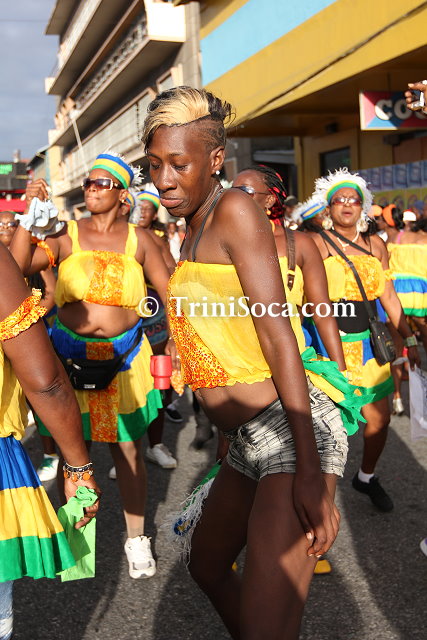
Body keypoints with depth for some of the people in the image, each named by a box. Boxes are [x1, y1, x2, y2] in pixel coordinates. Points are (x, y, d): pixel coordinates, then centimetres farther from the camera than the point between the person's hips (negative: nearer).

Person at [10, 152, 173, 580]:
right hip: (70, 353, 0)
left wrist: (174, 340, -8)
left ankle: (136, 538, 25)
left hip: (124, 356, 0)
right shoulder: (66, 235, 0)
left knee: (127, 448, 7)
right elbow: (18, 267, -14)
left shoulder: (138, 239, 1)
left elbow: (170, 292, 3)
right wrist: (30, 213, -16)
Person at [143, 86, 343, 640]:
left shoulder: (235, 209, -9)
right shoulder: (193, 231, 16)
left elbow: (278, 335, -17)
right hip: (249, 443, 10)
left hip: (285, 433, -10)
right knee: (207, 568, 26)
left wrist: (310, 470, -21)